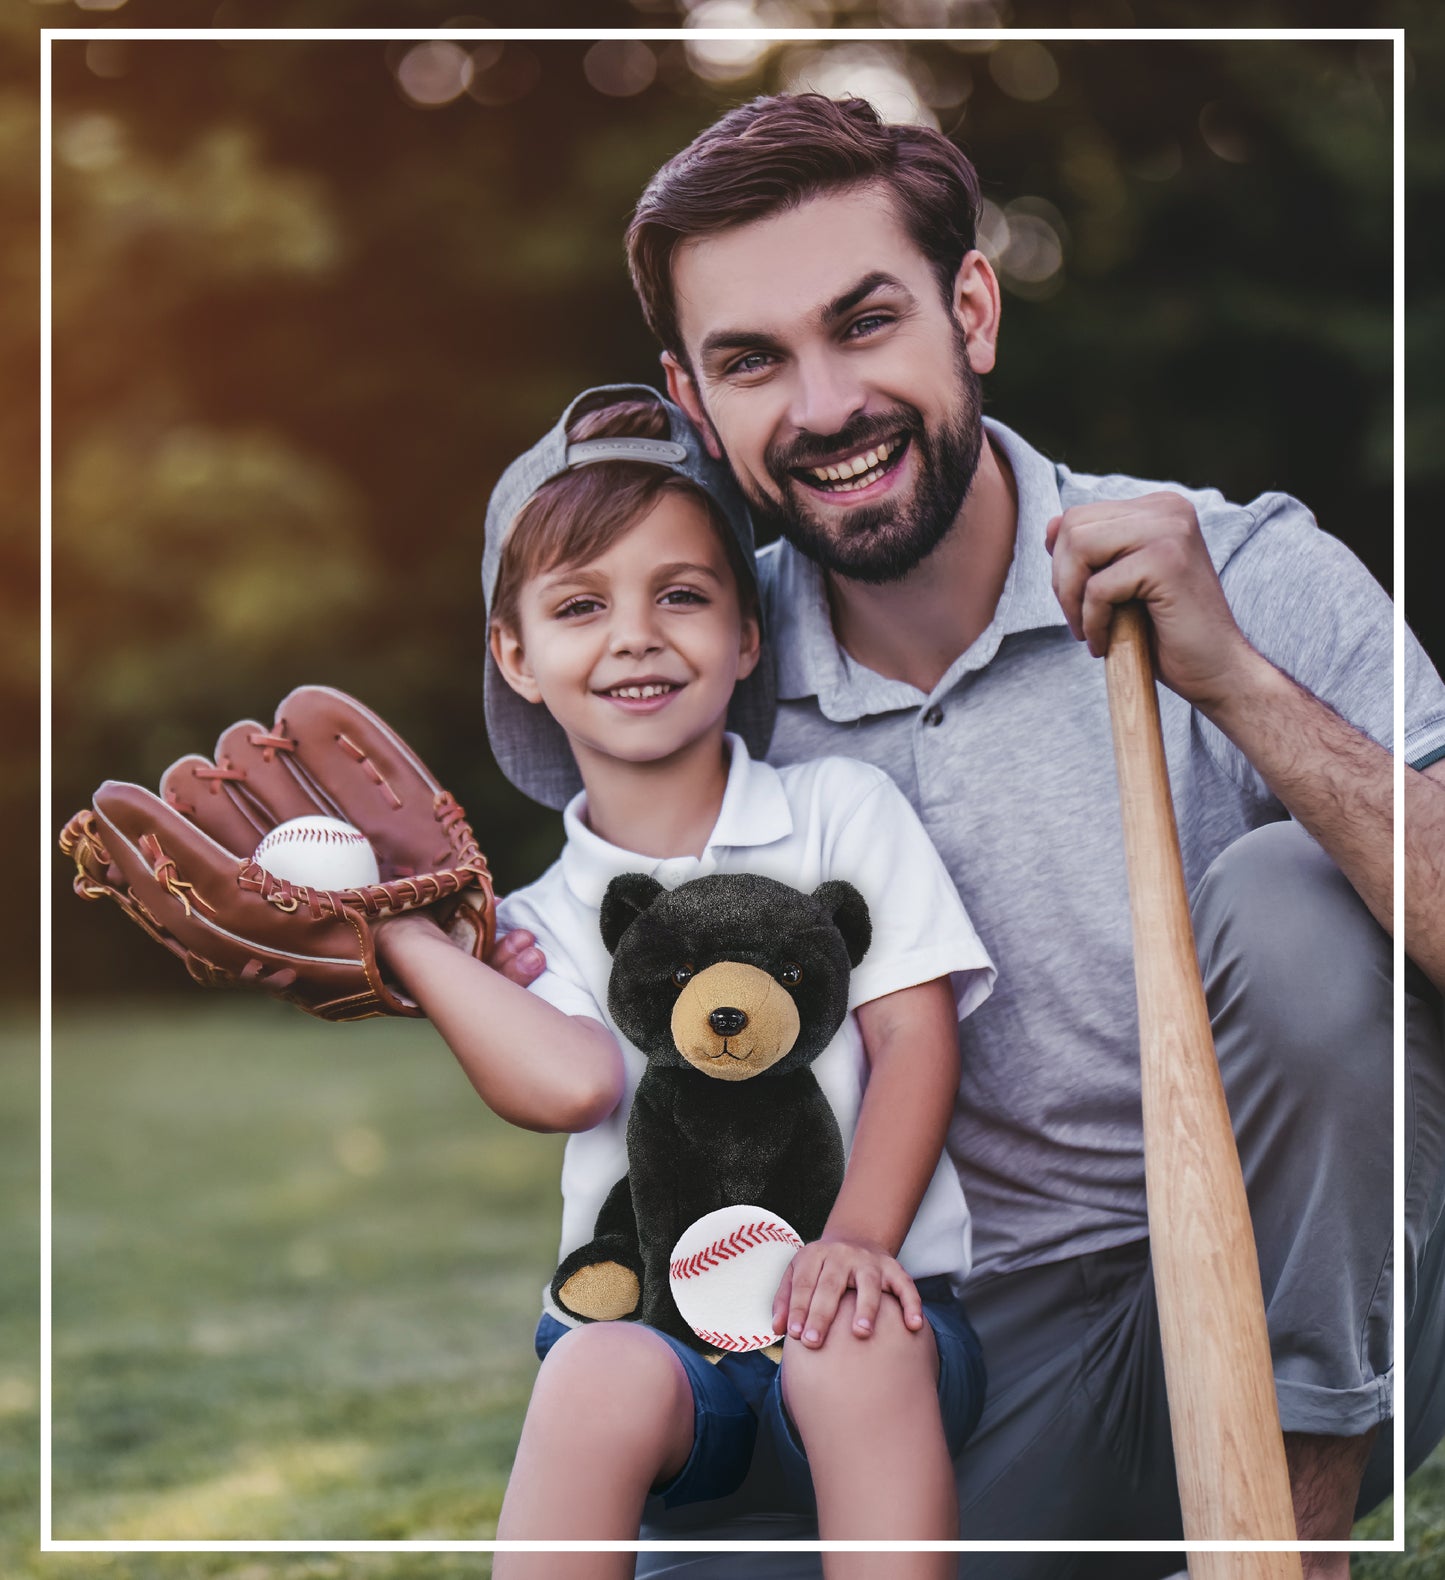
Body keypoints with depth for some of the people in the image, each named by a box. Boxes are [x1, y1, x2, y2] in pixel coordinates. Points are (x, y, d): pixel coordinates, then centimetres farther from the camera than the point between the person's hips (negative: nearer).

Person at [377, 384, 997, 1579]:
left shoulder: (844, 810, 10)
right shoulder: (541, 921, 12)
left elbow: (915, 1037, 1)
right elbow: (573, 1081, -11)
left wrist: (857, 1241, -15)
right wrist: (395, 925, -6)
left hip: (858, 1309, -1)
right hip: (648, 1314, 1)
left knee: (855, 1348, -35)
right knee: (603, 1375, -33)